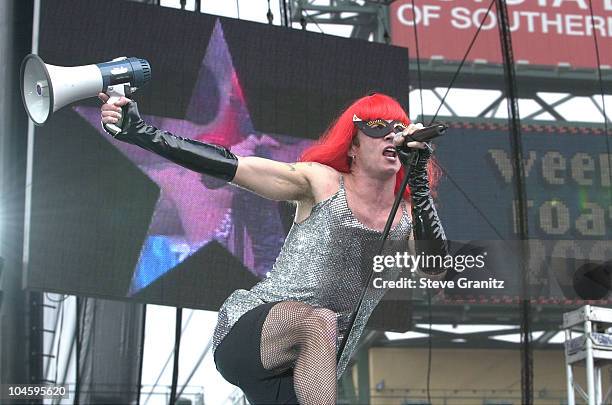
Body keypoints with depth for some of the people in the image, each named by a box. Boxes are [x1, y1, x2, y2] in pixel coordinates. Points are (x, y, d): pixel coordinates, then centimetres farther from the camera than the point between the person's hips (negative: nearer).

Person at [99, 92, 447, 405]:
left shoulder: (407, 217, 6)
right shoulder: (323, 182, -3)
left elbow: (434, 268, -14)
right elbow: (227, 165, -9)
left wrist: (418, 177, -23)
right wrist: (139, 131, -18)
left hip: (314, 371, 5)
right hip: (245, 333, -4)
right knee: (319, 322, -35)